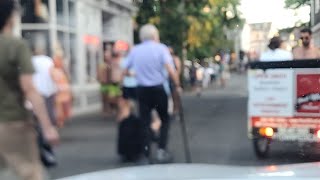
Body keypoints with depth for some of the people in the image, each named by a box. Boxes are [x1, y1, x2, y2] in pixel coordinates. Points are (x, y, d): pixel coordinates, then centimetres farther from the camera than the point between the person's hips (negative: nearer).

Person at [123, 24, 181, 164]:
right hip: (158, 88, -2)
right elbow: (171, 70, -17)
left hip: (142, 90, 3)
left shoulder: (135, 50, 4)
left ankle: (145, 156, 8)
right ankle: (161, 150, 5)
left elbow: (125, 71, 9)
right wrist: (177, 85, -6)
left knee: (145, 122, 8)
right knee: (164, 120, 15)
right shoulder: (161, 48, -5)